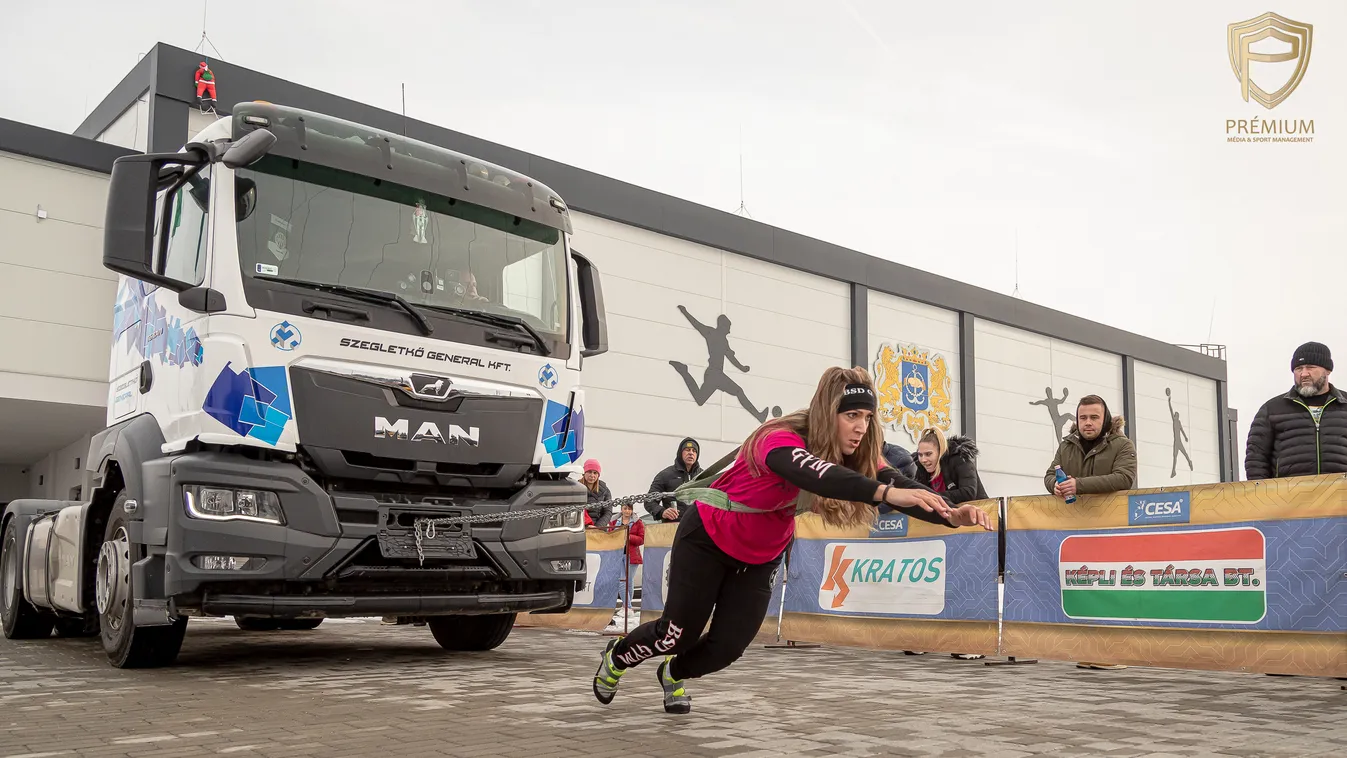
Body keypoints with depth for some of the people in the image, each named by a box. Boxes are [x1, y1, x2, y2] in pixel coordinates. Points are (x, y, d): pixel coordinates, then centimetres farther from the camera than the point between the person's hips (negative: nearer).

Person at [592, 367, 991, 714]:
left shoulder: (856, 455, -17)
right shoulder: (780, 440, -37)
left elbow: (897, 484, -30)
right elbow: (814, 475, -58)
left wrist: (950, 513, -50)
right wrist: (886, 492, -72)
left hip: (761, 557, 6)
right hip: (707, 539, -6)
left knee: (729, 646, 3)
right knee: (678, 634, 1)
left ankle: (674, 675, 37)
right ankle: (615, 657, 34)